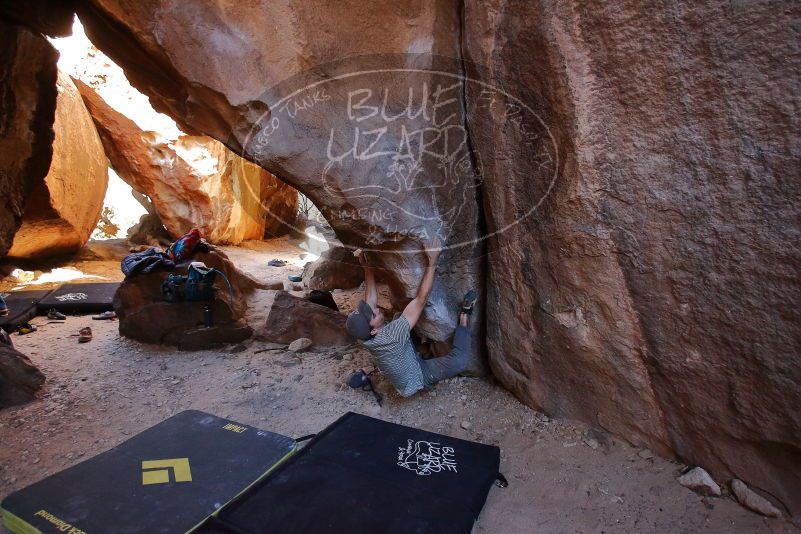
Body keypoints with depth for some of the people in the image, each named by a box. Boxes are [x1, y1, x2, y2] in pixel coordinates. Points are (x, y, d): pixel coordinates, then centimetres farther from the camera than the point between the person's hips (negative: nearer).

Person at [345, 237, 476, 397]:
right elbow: (421, 299, -41)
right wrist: (432, 262, -38)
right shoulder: (391, 336, -41)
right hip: (419, 377, -8)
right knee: (460, 360, -29)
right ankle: (464, 317, -10)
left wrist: (366, 266, -5)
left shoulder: (365, 336, -20)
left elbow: (371, 298, -6)